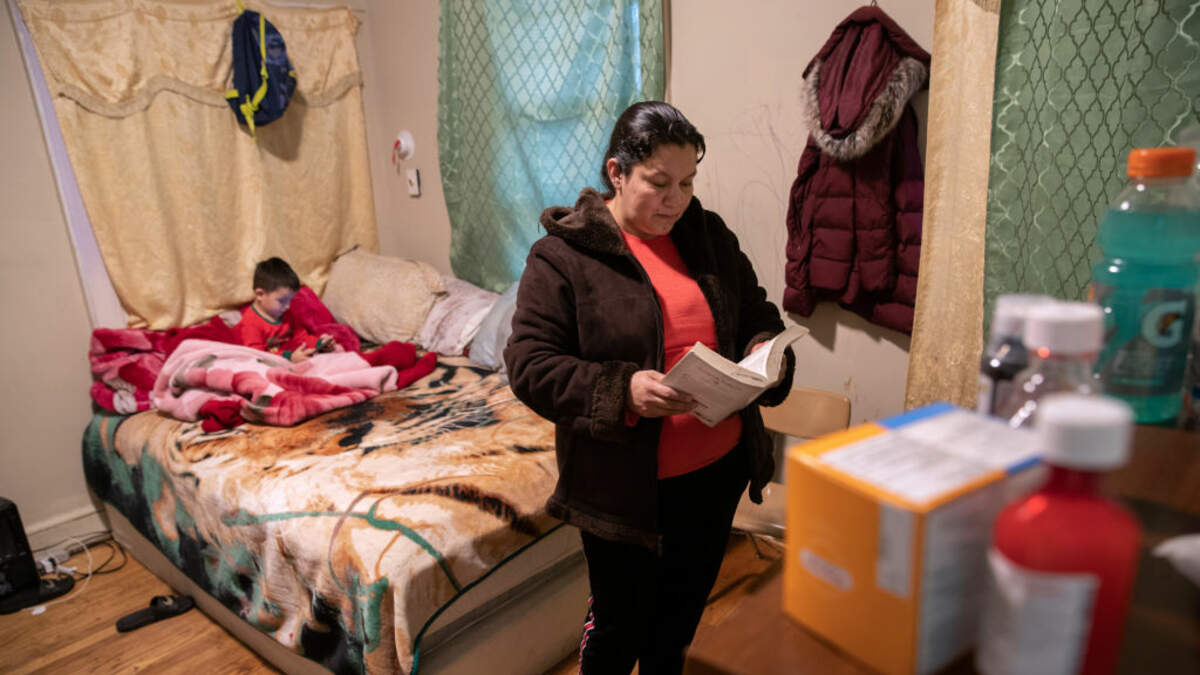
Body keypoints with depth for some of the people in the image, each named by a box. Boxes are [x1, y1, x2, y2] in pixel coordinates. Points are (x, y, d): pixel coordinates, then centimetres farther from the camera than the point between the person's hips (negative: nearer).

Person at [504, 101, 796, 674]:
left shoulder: (709, 234, 4)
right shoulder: (563, 252, -12)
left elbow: (759, 315, 12)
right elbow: (529, 365, -17)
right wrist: (622, 390, -31)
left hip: (718, 470, 6)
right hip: (625, 484, -5)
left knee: (684, 606, 25)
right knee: (620, 618, 14)